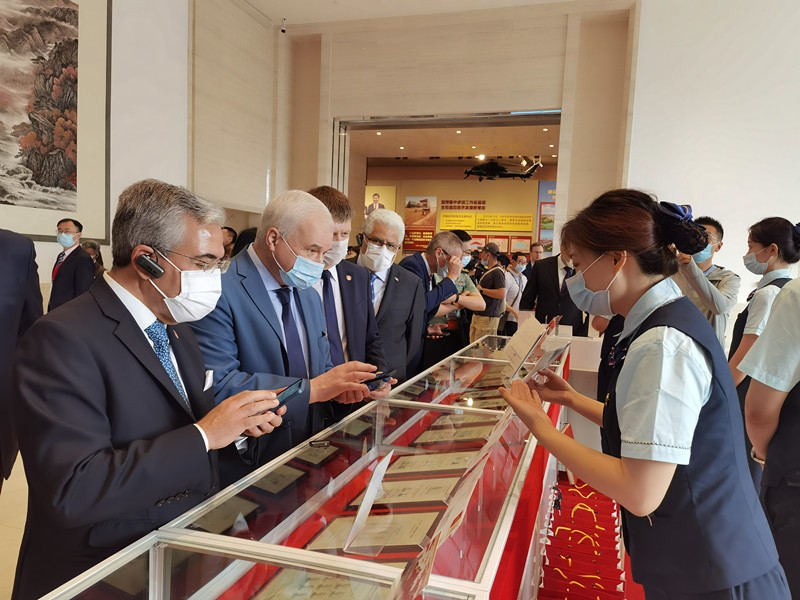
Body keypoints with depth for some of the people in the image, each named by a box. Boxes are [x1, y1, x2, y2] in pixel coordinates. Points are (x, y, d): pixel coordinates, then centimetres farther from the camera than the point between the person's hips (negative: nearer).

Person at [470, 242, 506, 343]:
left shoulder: (497, 271, -12)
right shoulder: (488, 271, 20)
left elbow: (501, 294, -23)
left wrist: (481, 289, -16)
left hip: (488, 318, -10)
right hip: (478, 315, 10)